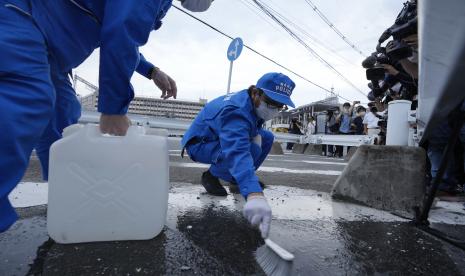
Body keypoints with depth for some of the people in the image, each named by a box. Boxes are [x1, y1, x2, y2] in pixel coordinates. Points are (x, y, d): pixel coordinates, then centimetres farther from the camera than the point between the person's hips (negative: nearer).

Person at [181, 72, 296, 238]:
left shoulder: (254, 103, -7)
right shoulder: (237, 111, -35)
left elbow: (254, 126, 14)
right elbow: (237, 152, -52)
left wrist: (256, 134, -12)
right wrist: (254, 195, -64)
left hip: (224, 137, 9)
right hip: (200, 144, -9)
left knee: (266, 138, 1)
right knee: (250, 150, -31)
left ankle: (237, 178, 12)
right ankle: (211, 176, -7)